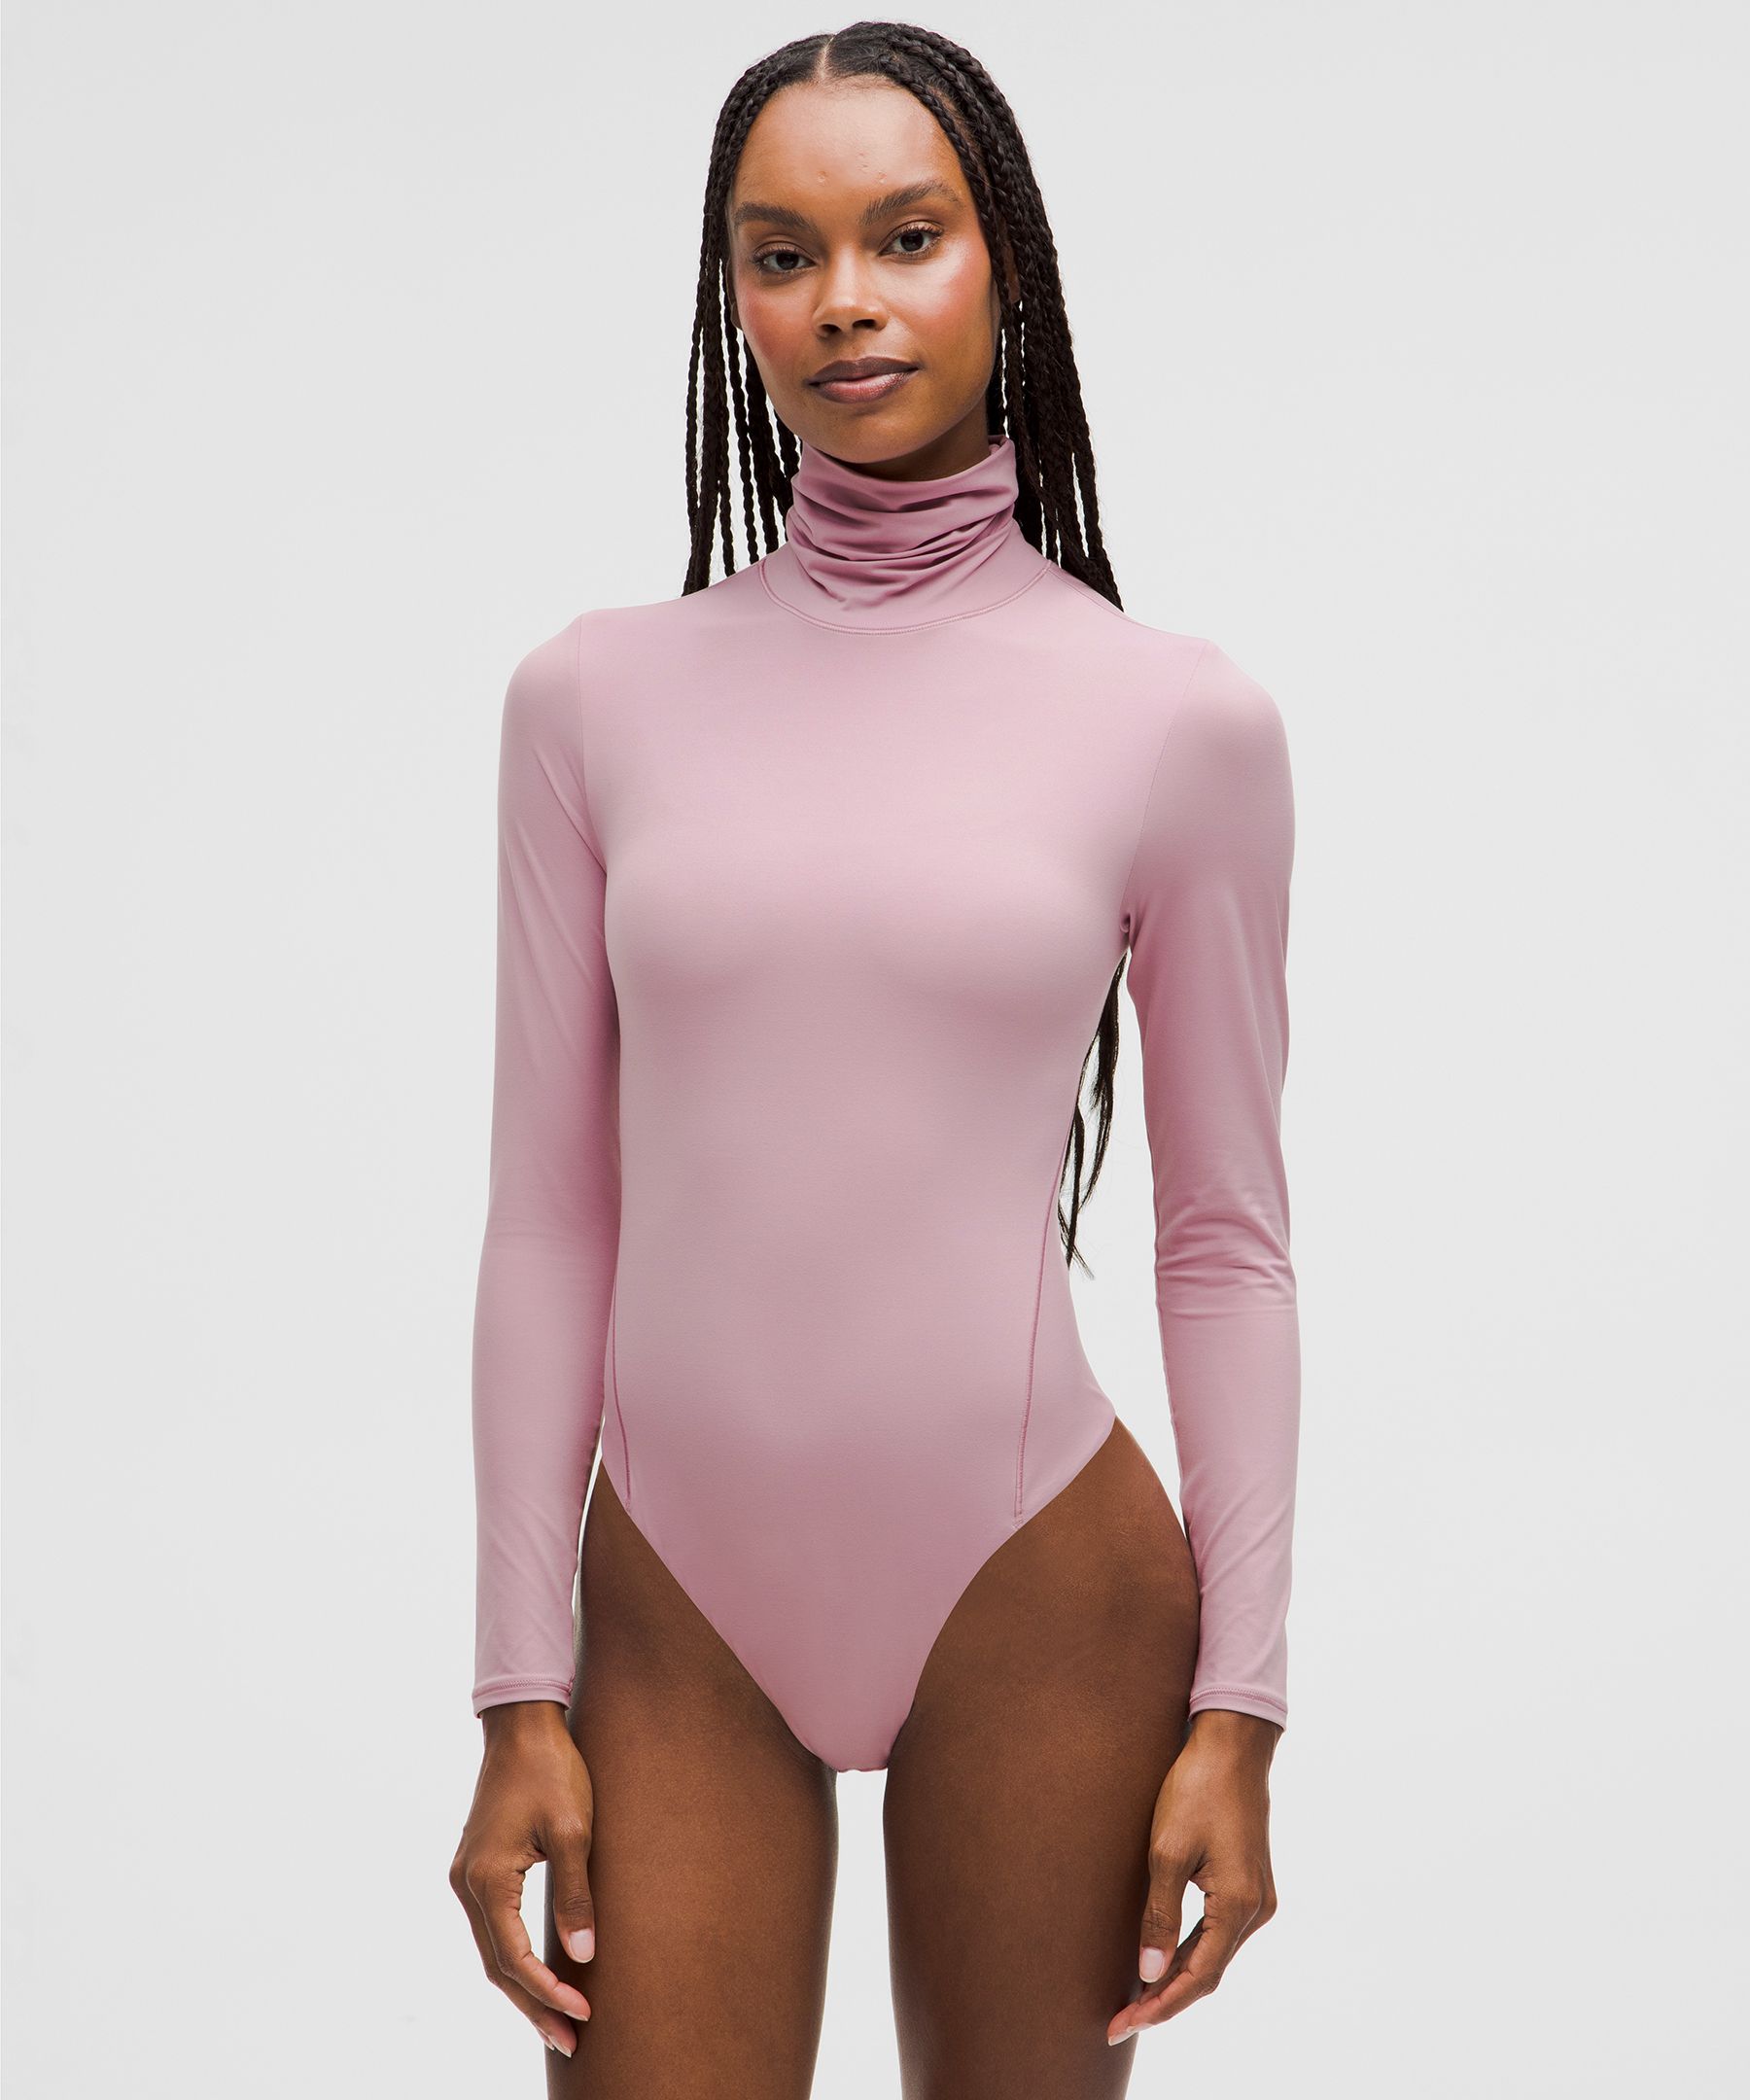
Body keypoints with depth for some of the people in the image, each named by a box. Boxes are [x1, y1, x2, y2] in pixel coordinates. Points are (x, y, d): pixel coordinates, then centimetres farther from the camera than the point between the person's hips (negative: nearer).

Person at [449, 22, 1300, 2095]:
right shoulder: (597, 697, 2)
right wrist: (520, 1696, 1)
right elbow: (551, 1215, 4)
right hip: (676, 1607, 1)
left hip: (1037, 1598, -1)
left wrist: (1238, 1703, -2)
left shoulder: (1177, 718, -2)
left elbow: (1226, 1240, 2)